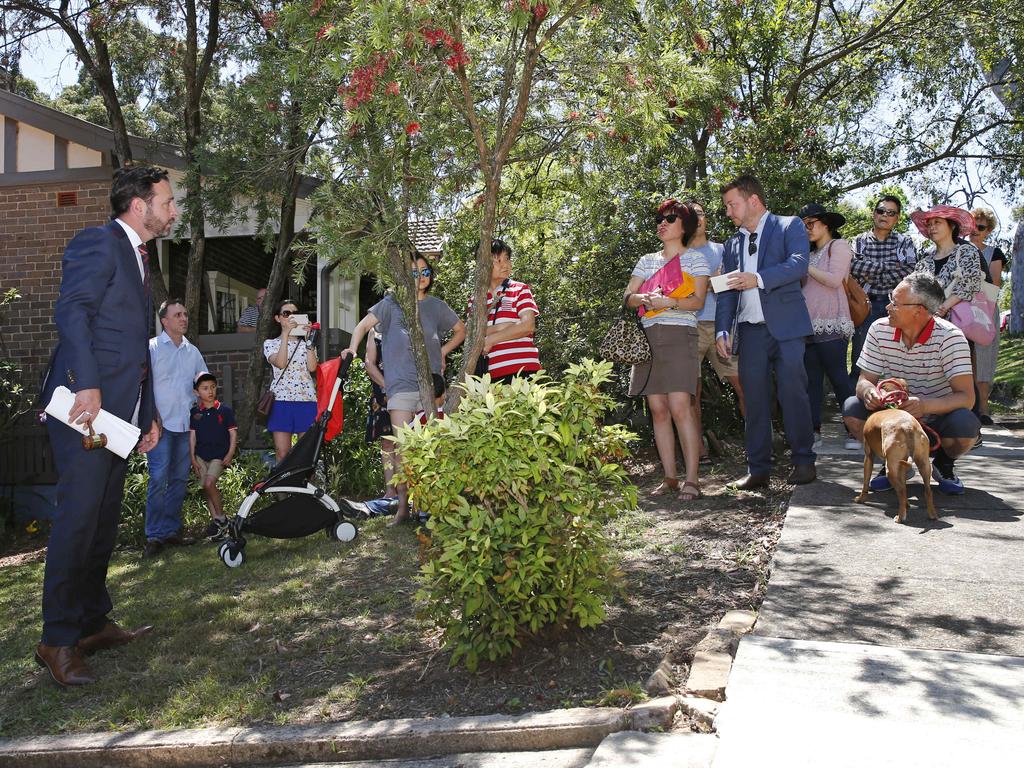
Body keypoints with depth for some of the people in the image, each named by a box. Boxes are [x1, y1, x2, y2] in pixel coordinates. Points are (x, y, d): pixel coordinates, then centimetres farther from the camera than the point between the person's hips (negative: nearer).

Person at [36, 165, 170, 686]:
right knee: (77, 520, -6)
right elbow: (72, 311, -18)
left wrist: (149, 413, 19)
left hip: (119, 413, 9)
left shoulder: (138, 258, 23)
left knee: (103, 522, 13)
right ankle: (58, 640, 4)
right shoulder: (97, 243, -5)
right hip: (86, 407, -9)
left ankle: (93, 623, 24)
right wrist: (87, 386, -27)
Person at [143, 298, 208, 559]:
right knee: (159, 479, -10)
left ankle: (171, 530, 16)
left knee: (179, 479, 8)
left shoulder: (193, 352, 15)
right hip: (161, 423, -5)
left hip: (187, 425, 5)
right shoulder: (151, 348, -1)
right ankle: (155, 535, -4)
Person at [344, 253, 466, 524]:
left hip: (431, 383, 2)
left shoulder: (436, 306, 12)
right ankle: (403, 506, -5)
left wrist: (442, 352, 11)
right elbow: (364, 324, 5)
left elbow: (460, 330, 24)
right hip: (400, 385, -2)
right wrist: (352, 348, -12)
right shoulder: (392, 303, 7)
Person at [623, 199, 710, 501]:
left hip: (679, 336, -5)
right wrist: (644, 299, -10)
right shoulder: (646, 261, 22)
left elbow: (698, 300, -3)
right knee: (658, 409, 0)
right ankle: (669, 477, 5)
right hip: (648, 337, 5)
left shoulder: (695, 258, 8)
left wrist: (670, 302, -21)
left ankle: (691, 479, -12)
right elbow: (627, 296, 13)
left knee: (680, 407, -16)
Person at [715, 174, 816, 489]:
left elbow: (799, 264, -12)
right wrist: (722, 330, 4)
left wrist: (758, 279, -24)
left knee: (793, 394, -5)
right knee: (754, 399, 3)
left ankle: (804, 462, 8)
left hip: (785, 325, -4)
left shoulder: (789, 226, 5)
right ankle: (758, 469, 8)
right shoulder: (732, 244, 19)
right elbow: (726, 291, 17)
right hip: (750, 330, 4)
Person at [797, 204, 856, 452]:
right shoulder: (812, 254, 23)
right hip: (809, 324, 7)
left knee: (838, 377, -9)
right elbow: (804, 285, 17)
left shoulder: (838, 246, 3)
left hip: (831, 324, -7)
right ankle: (814, 433, 4)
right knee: (811, 380, 3)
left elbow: (834, 280, -10)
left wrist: (805, 266, -4)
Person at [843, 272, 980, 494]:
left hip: (937, 416, -2)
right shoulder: (880, 330, -10)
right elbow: (865, 380, -6)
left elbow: (966, 397, -27)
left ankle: (943, 463, 4)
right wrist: (869, 391, -33)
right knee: (852, 409, -23)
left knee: (966, 425, -34)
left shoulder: (949, 337, -20)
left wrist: (925, 405, -46)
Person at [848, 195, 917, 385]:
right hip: (867, 305, 0)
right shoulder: (860, 241, 9)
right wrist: (890, 265, -12)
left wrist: (871, 279, -10)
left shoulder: (905, 242, 10)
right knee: (859, 361, -1)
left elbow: (911, 272, -8)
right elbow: (853, 266, -12)